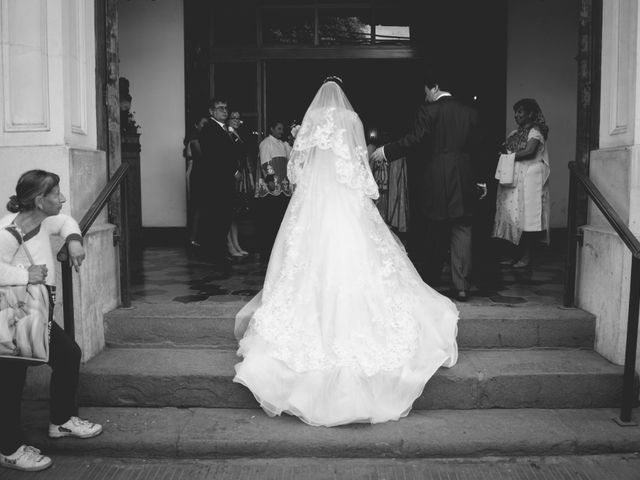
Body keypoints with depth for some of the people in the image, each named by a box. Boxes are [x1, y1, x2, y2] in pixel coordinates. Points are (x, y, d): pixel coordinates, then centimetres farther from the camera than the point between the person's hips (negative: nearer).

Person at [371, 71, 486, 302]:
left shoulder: (429, 110, -7)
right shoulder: (470, 112, 8)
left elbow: (414, 139, -16)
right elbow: (477, 147, 10)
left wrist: (386, 151, -8)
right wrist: (480, 180, 16)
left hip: (436, 181, -3)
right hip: (464, 181, 3)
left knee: (435, 233, 10)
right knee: (462, 231, 4)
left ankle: (432, 281, 22)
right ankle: (462, 286, 2)